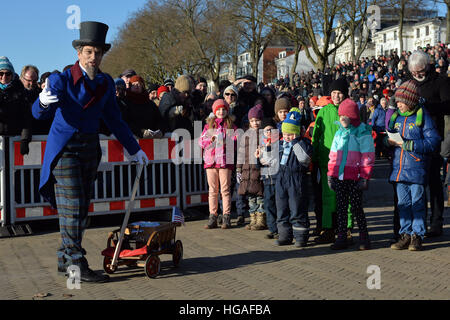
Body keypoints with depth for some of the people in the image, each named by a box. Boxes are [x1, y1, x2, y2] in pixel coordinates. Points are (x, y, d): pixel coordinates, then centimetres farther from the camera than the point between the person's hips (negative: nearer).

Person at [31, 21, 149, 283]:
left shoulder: (106, 83, 5)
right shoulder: (62, 80, -11)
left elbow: (114, 119, 14)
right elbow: (39, 113, -22)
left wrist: (134, 149, 15)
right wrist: (43, 102, -46)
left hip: (90, 149, 6)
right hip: (65, 150, -6)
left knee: (82, 208, 10)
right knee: (72, 207, -8)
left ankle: (65, 260, 21)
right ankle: (77, 265, -2)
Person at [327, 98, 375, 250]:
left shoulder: (363, 133, -5)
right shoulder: (339, 132, 13)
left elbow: (368, 157, -7)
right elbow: (333, 155, 17)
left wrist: (364, 178, -12)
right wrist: (331, 175, 12)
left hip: (355, 178, -5)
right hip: (340, 177, 5)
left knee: (356, 208, 0)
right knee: (341, 208, 8)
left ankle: (364, 237, 14)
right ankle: (341, 238, 14)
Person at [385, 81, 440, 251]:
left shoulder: (422, 115, -6)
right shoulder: (395, 117, 11)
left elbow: (433, 141, -11)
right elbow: (388, 136, 22)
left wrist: (408, 144, -17)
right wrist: (388, 141, -2)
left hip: (417, 168, -5)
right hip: (398, 167, 5)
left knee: (417, 203, 3)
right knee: (403, 203, 11)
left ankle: (417, 235, 12)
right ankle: (405, 235, 19)